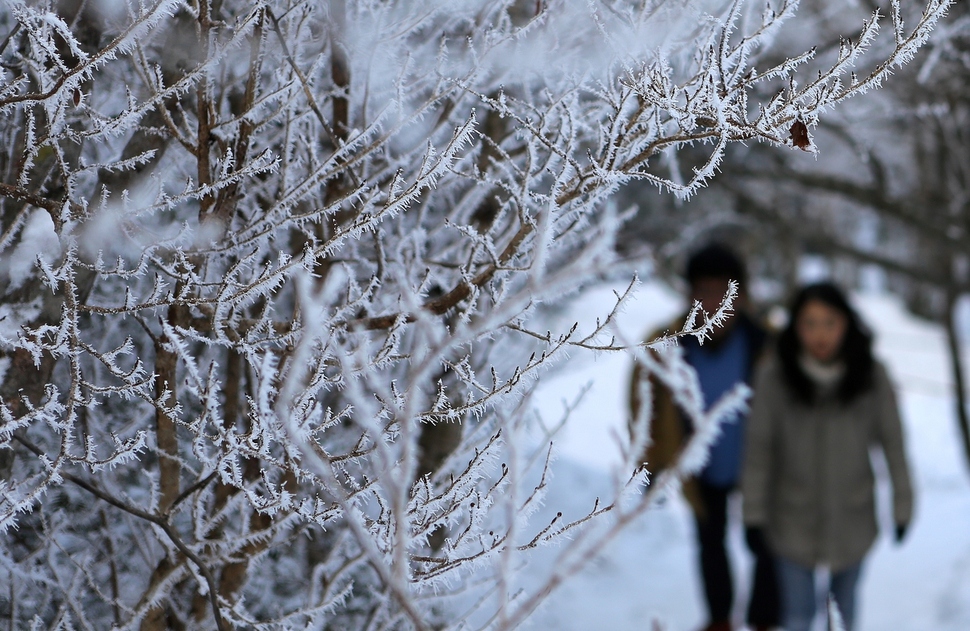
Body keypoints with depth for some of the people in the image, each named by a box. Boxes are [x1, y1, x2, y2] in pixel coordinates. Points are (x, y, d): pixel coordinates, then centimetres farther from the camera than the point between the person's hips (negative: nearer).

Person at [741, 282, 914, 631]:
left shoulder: (871, 376, -16)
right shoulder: (774, 377, -20)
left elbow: (892, 443, -5)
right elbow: (758, 448, -10)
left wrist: (902, 506, 2)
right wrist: (753, 513, -4)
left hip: (852, 519, 1)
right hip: (794, 520, -1)